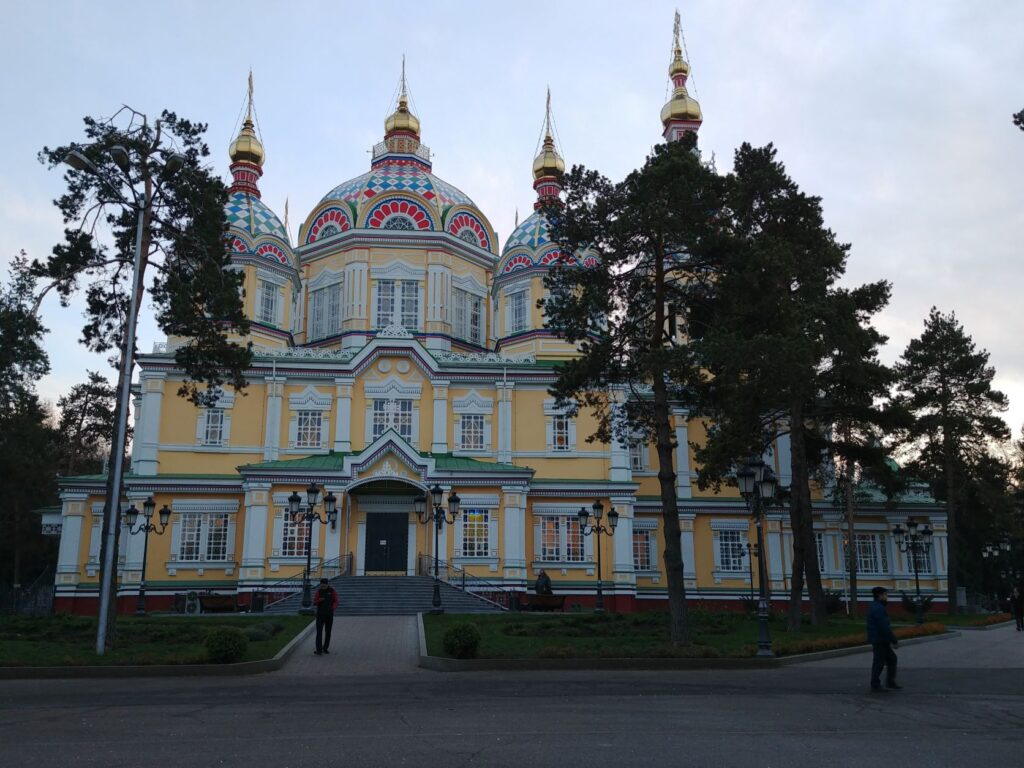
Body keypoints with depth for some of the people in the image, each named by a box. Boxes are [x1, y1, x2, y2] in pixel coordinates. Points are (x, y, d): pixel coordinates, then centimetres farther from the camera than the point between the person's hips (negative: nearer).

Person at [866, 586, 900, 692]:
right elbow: (885, 627, -24)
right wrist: (894, 641, -18)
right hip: (880, 640, -10)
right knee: (879, 663, -1)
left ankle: (890, 683, 17)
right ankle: (875, 685, 8)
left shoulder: (874, 606, 14)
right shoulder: (878, 608, -20)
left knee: (892, 659, 13)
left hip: (879, 640, 10)